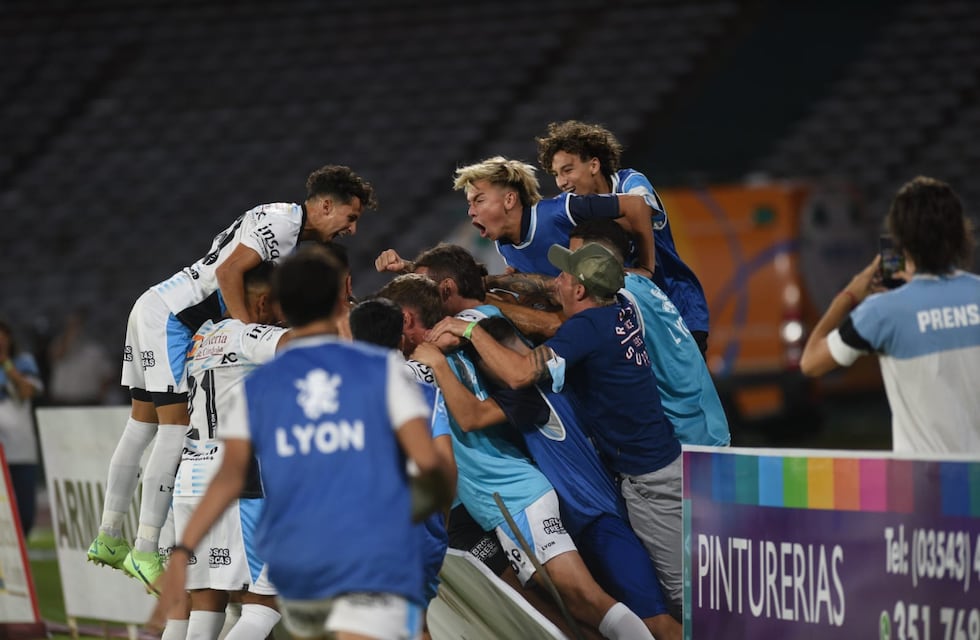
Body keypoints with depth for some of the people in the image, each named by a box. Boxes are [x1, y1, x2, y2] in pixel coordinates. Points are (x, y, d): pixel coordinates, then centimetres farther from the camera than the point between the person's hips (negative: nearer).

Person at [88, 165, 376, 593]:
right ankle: (144, 554, -12)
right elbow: (229, 273, -26)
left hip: (154, 308, 11)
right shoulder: (282, 221, -15)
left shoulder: (280, 222, 16)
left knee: (142, 425, 14)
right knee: (177, 430, -11)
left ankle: (107, 541, 21)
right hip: (170, 315, -11)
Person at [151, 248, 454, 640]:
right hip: (374, 561, -3)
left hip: (294, 561, 3)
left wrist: (182, 552, -8)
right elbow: (426, 458, -6)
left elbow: (230, 477, -5)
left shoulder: (253, 389, 8)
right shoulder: (384, 369, 3)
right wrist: (441, 498, 15)